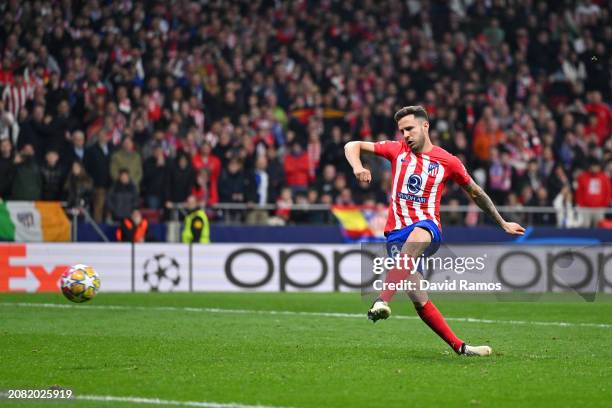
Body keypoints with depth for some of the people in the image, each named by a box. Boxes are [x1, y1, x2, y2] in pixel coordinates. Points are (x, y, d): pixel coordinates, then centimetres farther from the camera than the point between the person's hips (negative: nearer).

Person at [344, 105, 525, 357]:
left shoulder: (447, 161, 7)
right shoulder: (397, 150, 11)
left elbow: (475, 193, 21)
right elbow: (352, 146, 15)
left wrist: (503, 224, 28)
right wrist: (358, 167, -8)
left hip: (427, 226, -2)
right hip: (396, 232, 2)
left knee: (416, 237, -42)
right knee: (420, 301, -10)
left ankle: (382, 302, -56)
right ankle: (459, 347, 4)